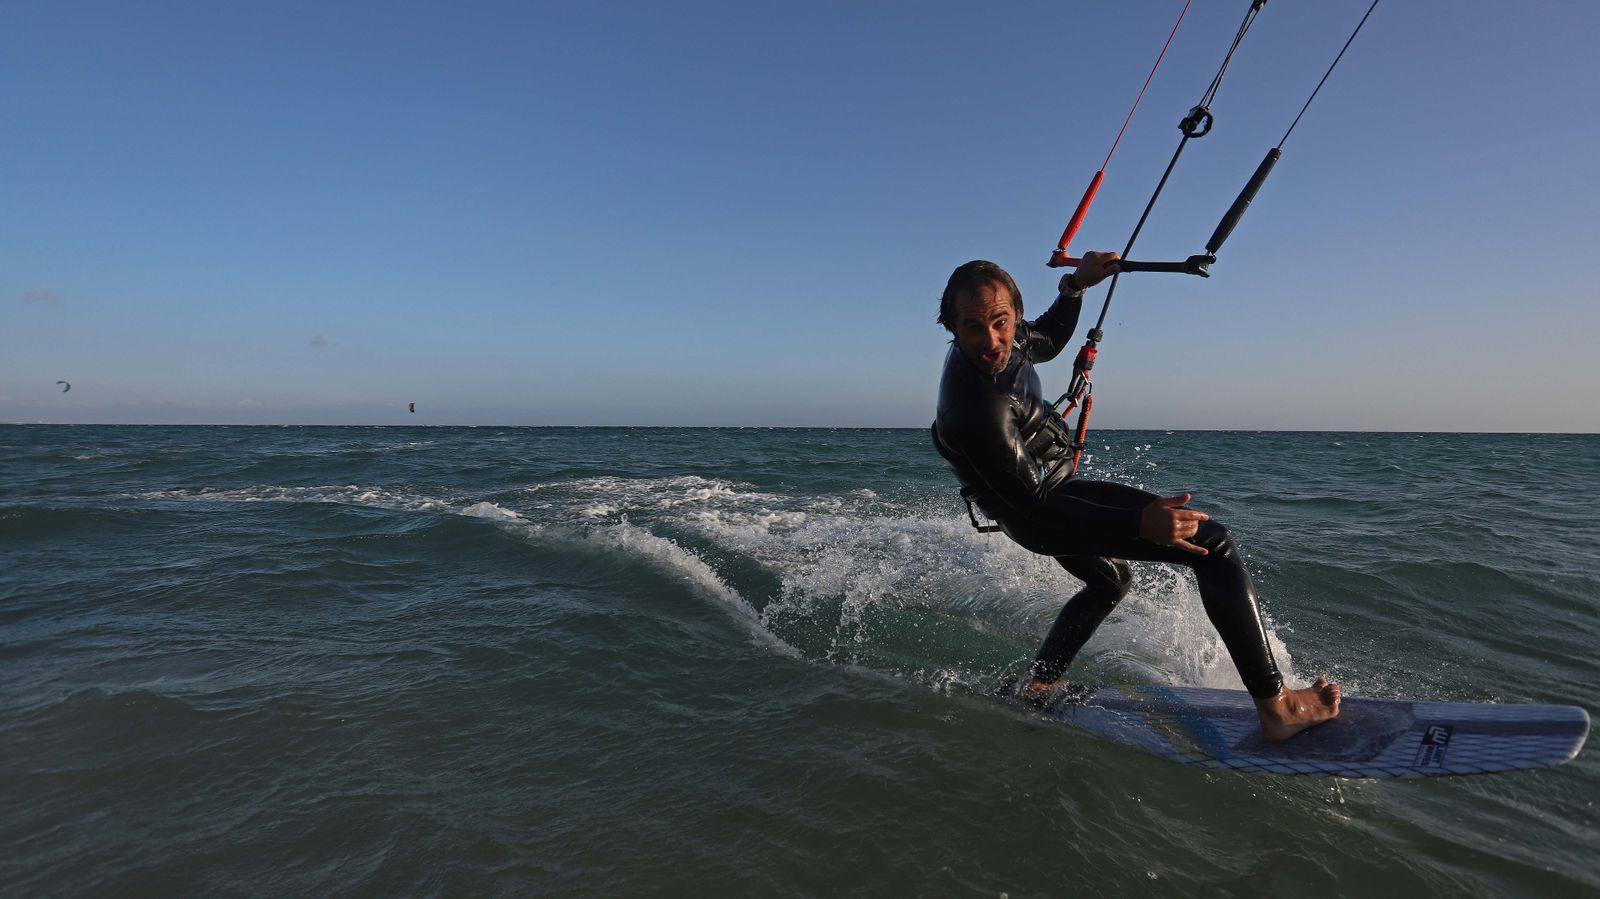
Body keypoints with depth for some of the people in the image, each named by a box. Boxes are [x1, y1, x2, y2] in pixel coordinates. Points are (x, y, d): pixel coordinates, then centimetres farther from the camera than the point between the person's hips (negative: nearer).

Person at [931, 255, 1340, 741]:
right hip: (1048, 510, -10)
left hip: (1051, 488, 10)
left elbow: (1046, 341, 16)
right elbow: (1034, 505, -32)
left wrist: (1075, 285, 3)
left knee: (1111, 581, 34)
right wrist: (1140, 523, -40)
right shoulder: (976, 412, -36)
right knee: (1214, 544, -12)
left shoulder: (1002, 339, -8)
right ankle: (1276, 708, -8)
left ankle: (1038, 686, 35)